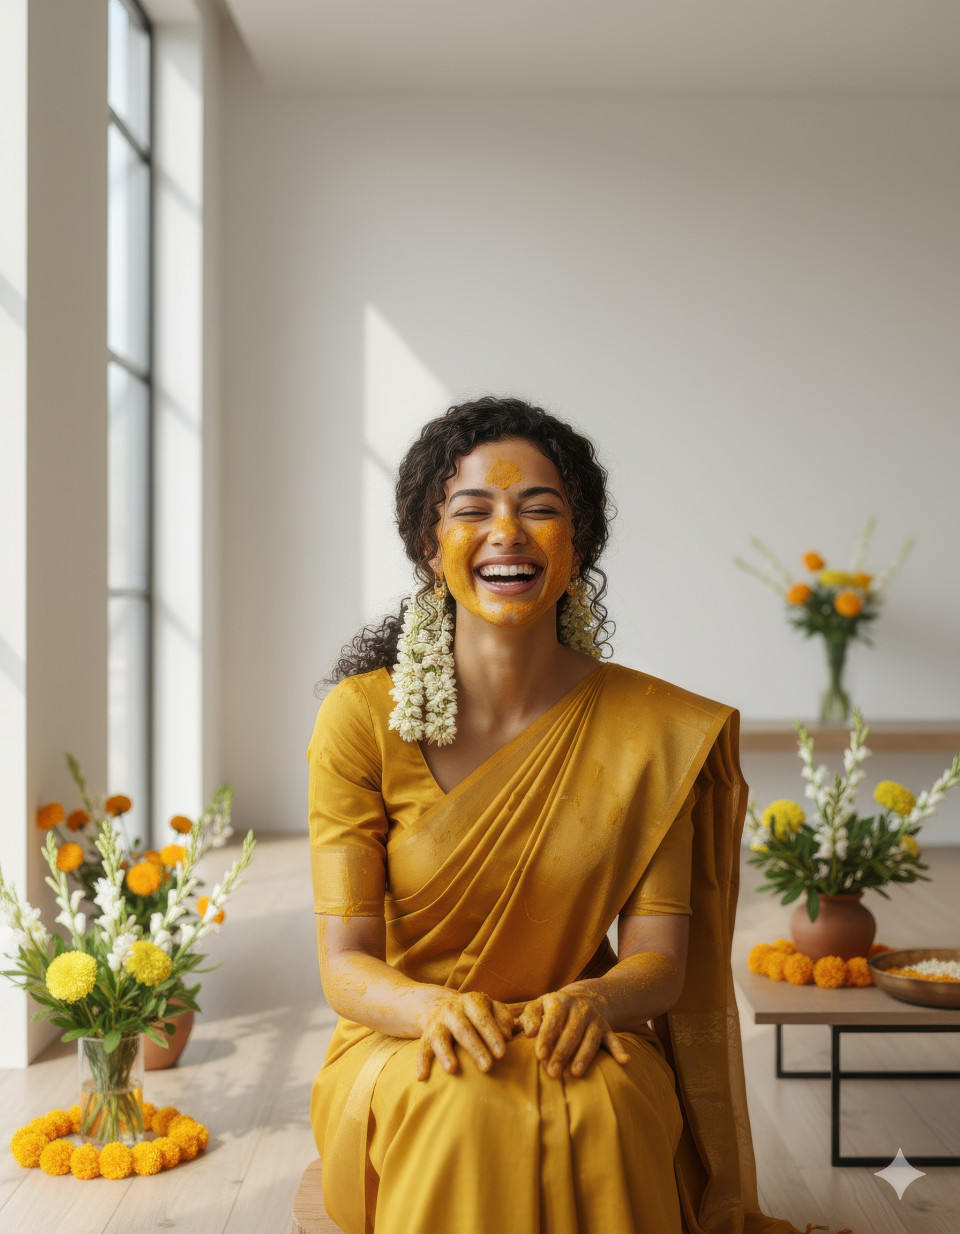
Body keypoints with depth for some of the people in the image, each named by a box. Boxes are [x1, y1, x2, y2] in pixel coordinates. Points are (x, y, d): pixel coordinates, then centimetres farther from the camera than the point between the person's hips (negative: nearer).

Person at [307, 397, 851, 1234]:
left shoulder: (661, 731, -3)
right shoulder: (363, 717, -6)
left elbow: (659, 958, -4)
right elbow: (345, 961, -8)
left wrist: (592, 1000, -27)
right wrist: (434, 1007, -30)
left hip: (580, 1049, 1)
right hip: (398, 1052, -1)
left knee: (601, 1107, -32)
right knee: (469, 1109, -34)